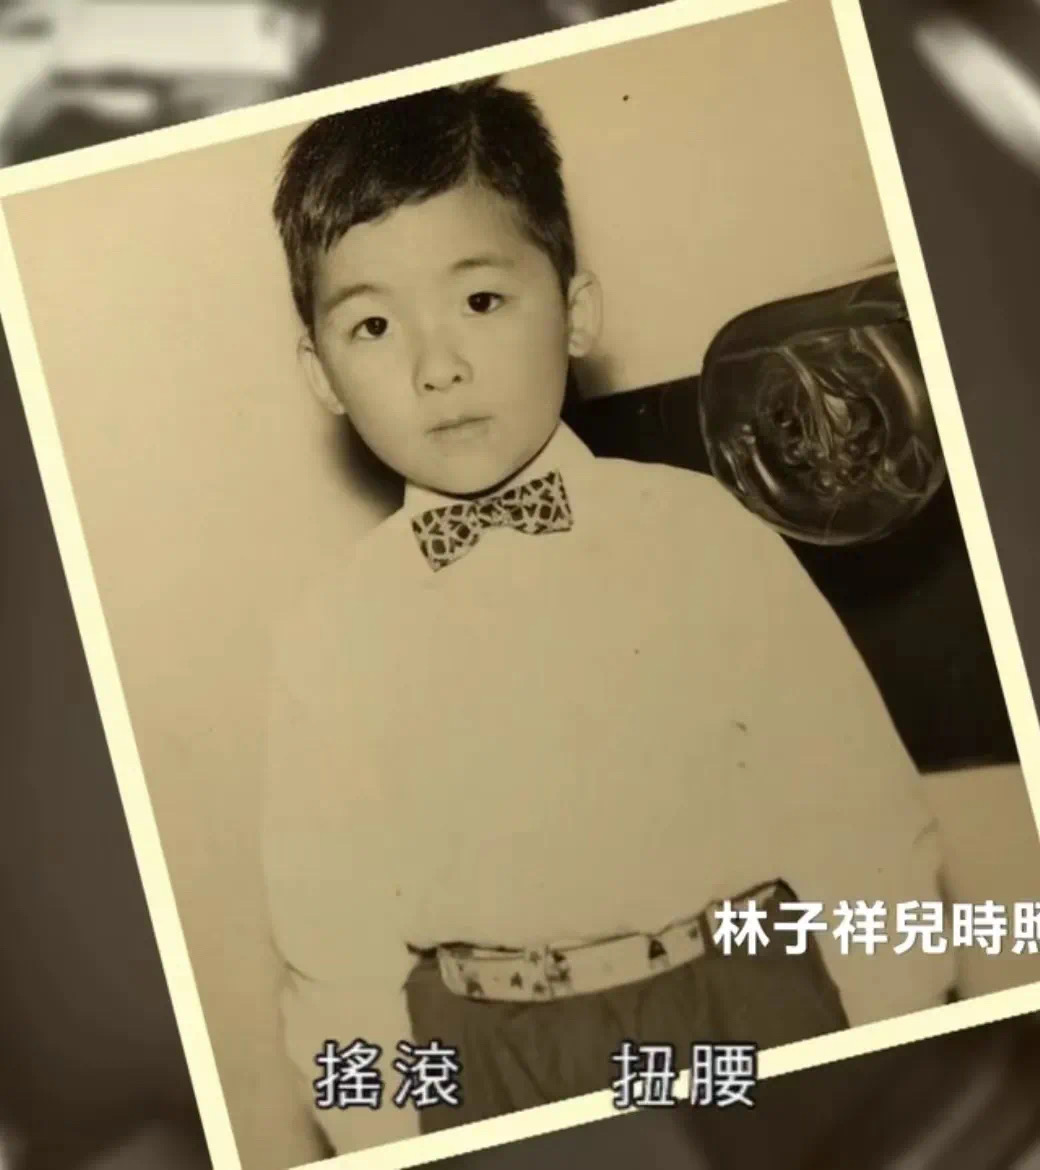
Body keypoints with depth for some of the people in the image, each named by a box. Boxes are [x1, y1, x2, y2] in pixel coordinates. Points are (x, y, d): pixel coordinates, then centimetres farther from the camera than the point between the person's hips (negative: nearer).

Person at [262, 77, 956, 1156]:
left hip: (752, 1006, 0)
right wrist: (383, 1141, -1)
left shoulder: (704, 533, -9)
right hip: (491, 1064, 1)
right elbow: (333, 943, 0)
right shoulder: (326, 640, -6)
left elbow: (861, 825, -4)